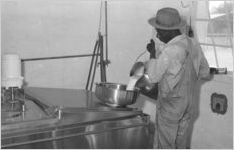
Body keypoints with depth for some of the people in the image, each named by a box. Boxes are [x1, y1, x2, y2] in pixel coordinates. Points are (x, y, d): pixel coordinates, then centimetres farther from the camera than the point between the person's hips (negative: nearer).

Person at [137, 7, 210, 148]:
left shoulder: (169, 51, -24)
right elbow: (205, 73, 10)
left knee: (164, 145, 7)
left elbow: (153, 77, -14)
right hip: (188, 102, 7)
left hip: (170, 105, -7)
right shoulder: (194, 45, -1)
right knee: (181, 144, 19)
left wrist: (153, 54, -3)